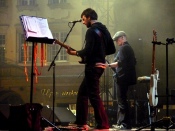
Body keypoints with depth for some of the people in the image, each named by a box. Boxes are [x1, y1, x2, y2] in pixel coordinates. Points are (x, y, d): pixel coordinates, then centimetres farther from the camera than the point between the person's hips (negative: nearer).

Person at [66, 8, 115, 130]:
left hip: (93, 66, -10)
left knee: (94, 96, -9)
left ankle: (103, 124, -10)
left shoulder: (91, 31, -13)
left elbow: (87, 50, -22)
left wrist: (74, 52, -8)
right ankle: (81, 121, 19)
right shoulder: (104, 29, 15)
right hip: (100, 64, 10)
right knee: (82, 92, 17)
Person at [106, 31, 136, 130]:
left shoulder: (123, 48, -10)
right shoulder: (129, 48, 20)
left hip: (122, 77, -11)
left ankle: (125, 124, -11)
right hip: (127, 77, 11)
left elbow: (121, 62, -21)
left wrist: (109, 65, -22)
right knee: (122, 100, 13)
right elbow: (133, 62, 25)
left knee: (122, 100, -10)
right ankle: (121, 123, 15)